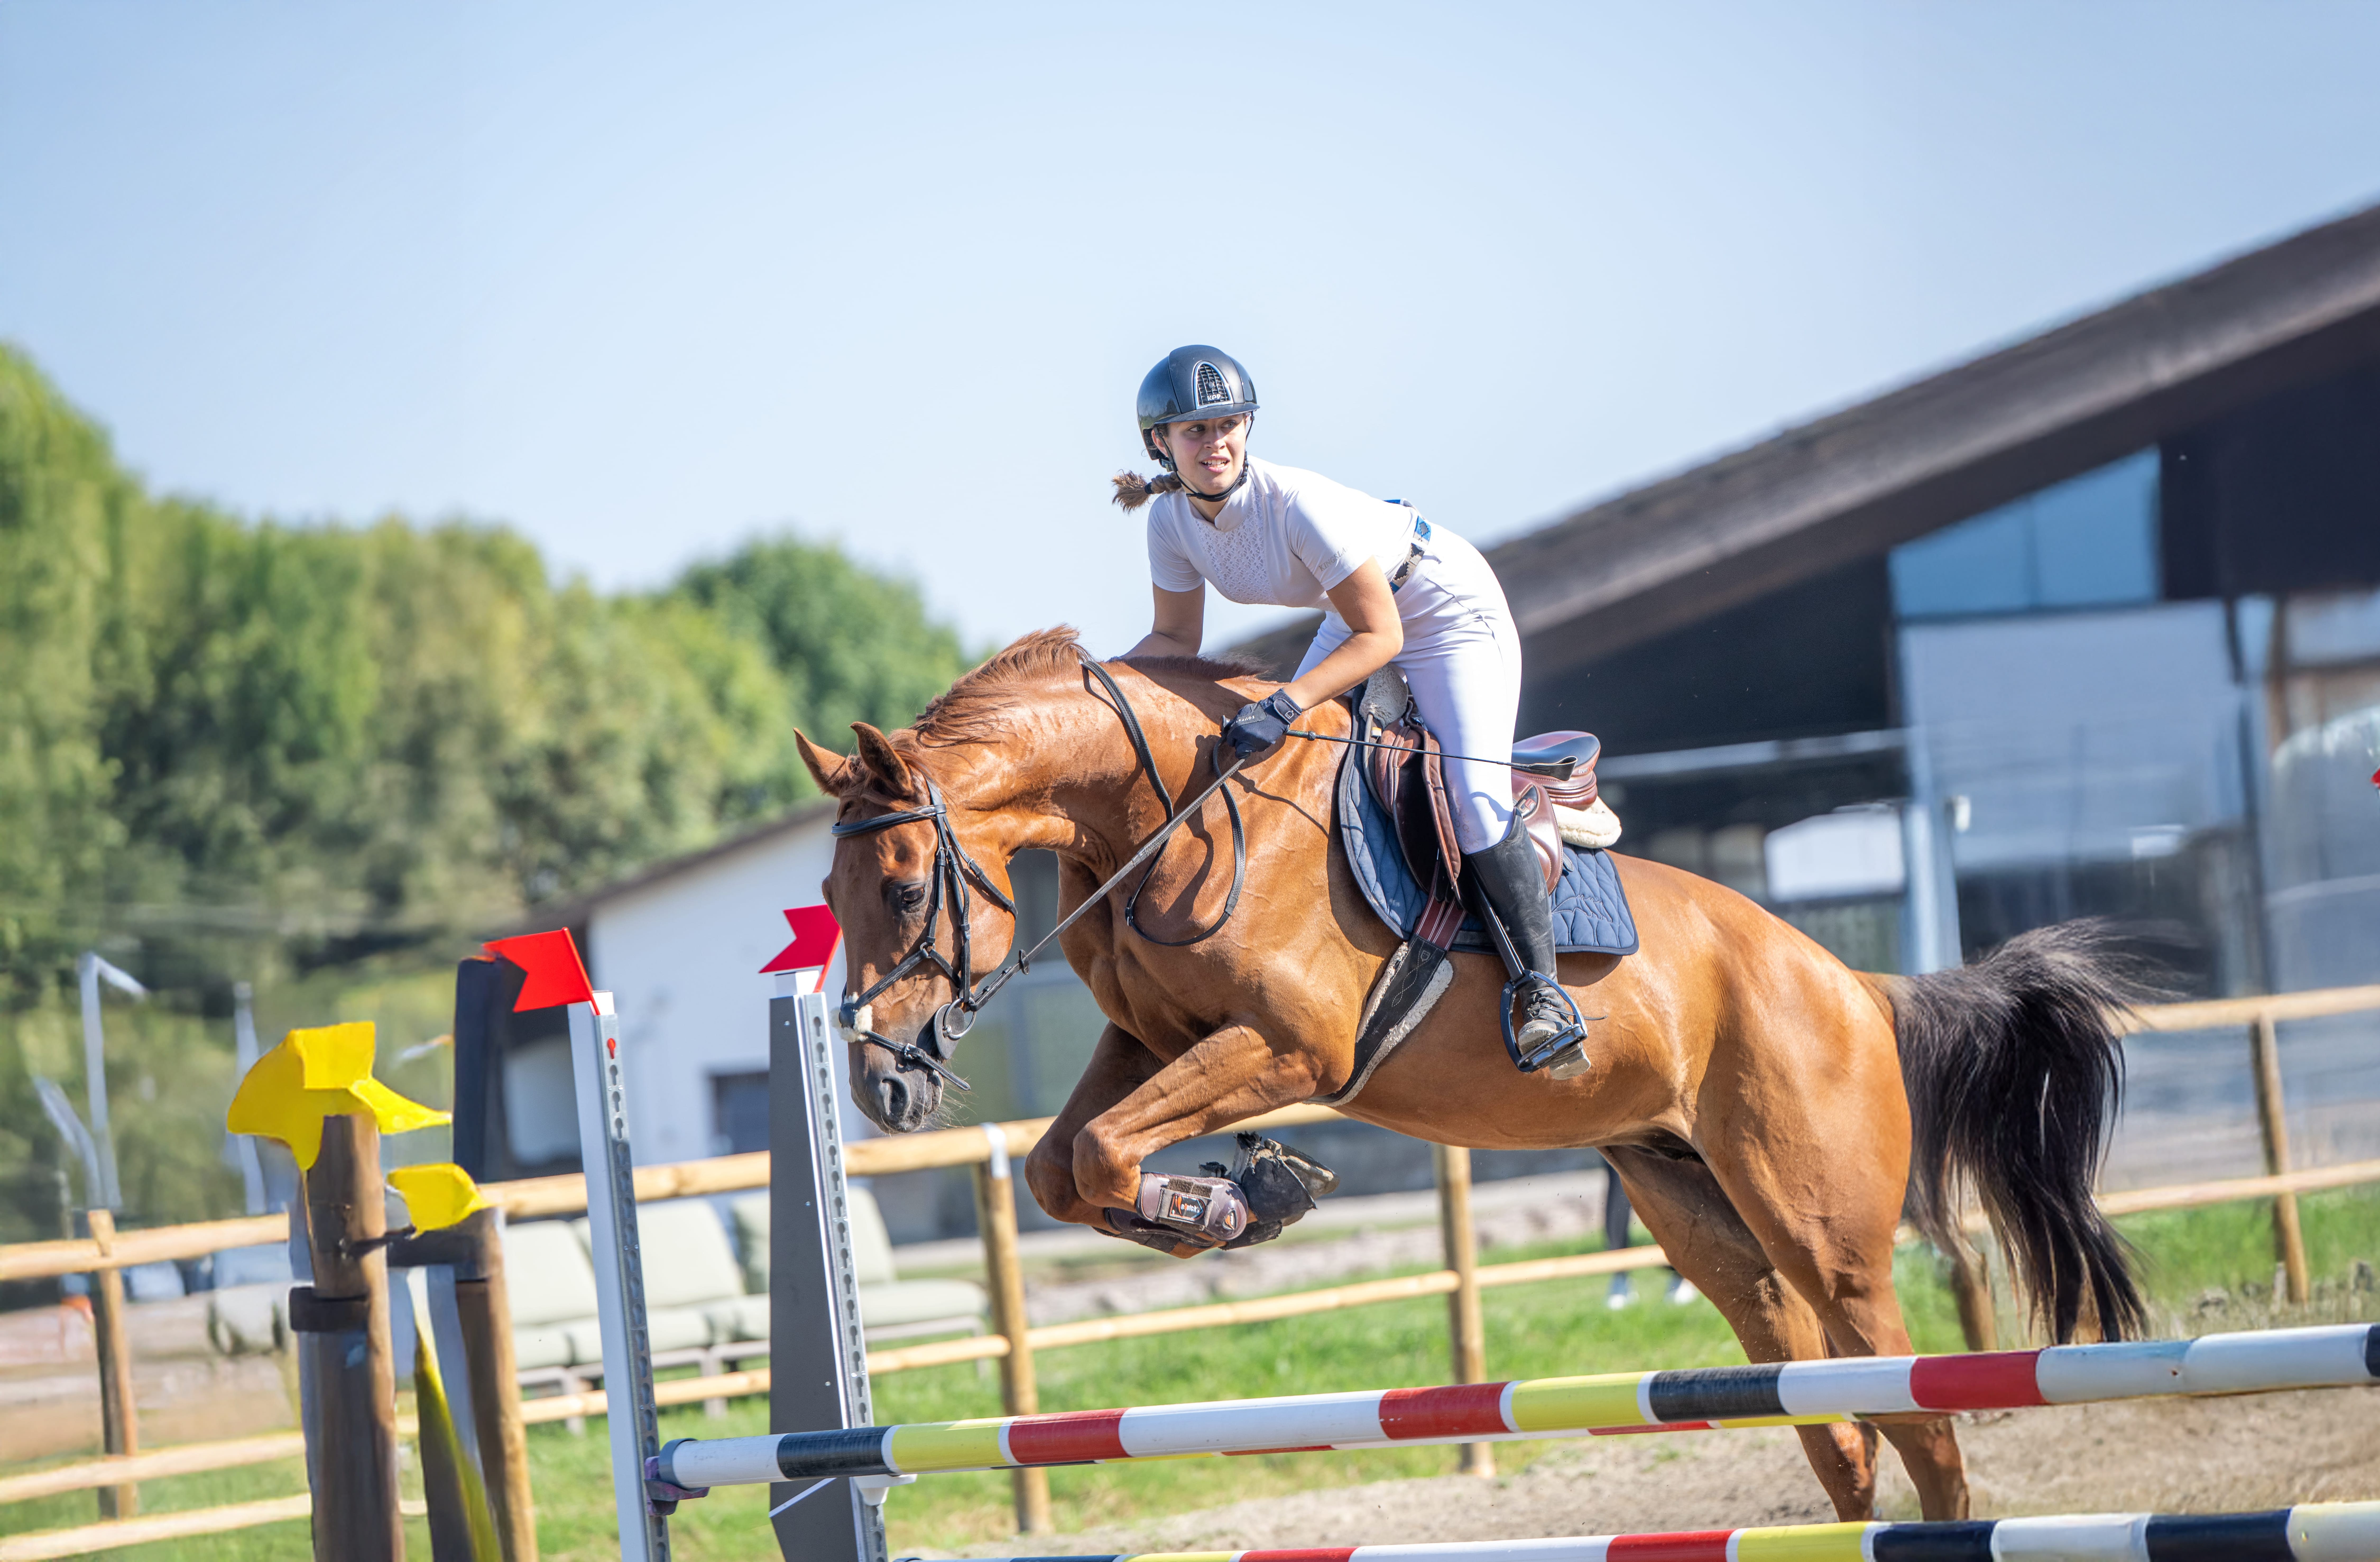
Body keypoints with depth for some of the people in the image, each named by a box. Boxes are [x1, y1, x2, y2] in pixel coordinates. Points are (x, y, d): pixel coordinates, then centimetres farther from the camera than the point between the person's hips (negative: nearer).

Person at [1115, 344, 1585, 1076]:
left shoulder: (1299, 504, -36)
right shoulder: (1173, 520, -15)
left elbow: (1379, 637, -33)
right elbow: (1176, 639, -1)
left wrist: (1285, 707, -43)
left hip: (1449, 612, -8)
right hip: (1358, 616, 8)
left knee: (1473, 803, -19)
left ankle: (1540, 983, -7)